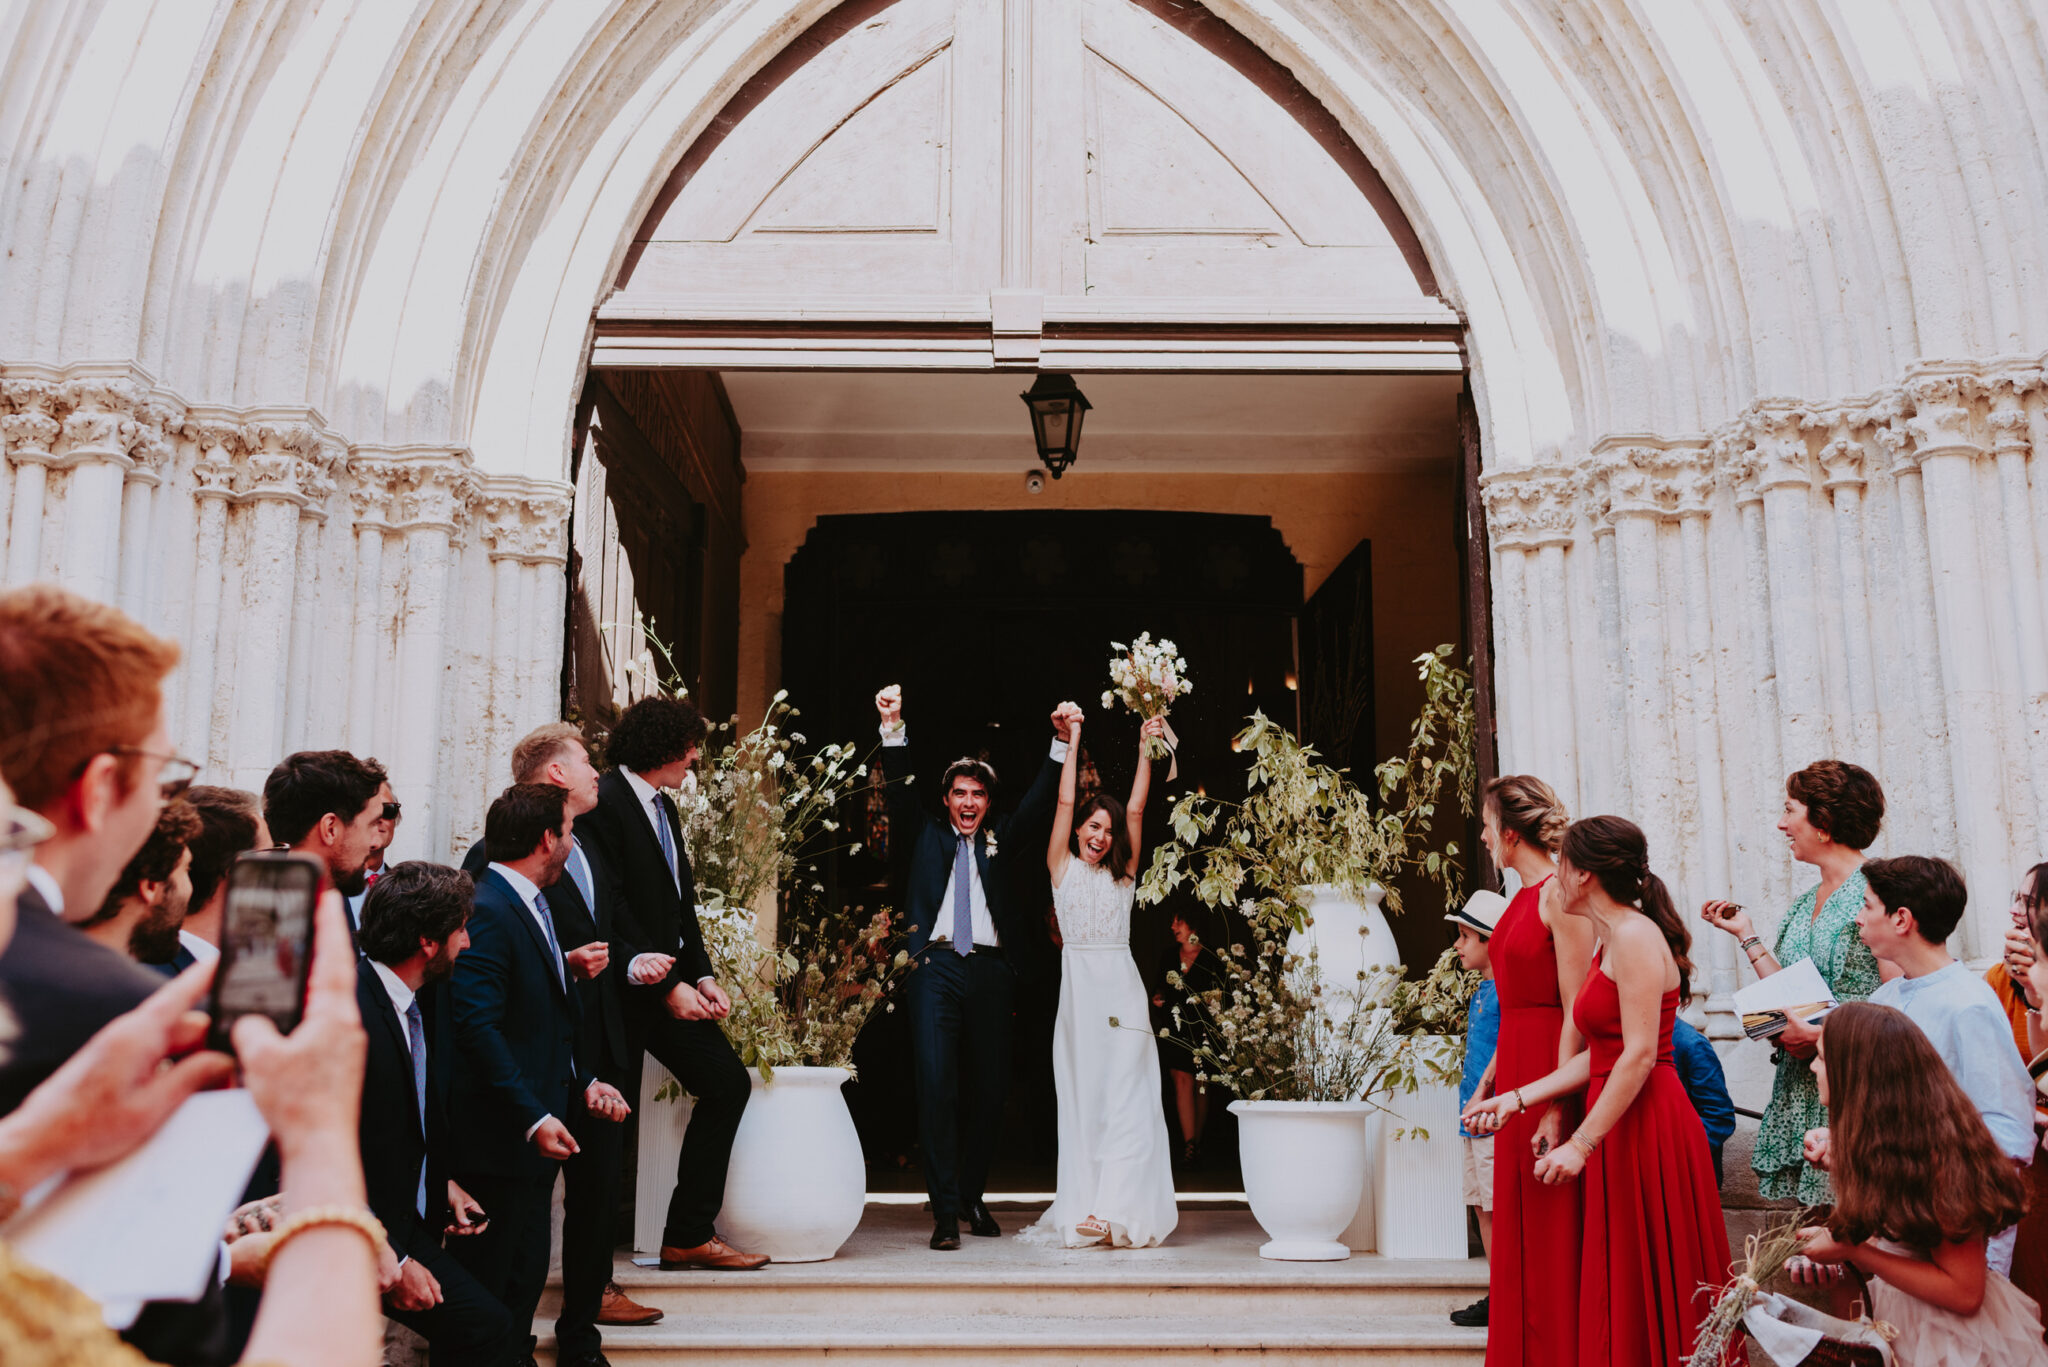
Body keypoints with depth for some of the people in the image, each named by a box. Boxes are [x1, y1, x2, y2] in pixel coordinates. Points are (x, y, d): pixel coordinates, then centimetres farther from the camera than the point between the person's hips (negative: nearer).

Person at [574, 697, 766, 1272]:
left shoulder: (664, 807, 16)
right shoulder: (603, 804, -14)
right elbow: (610, 913, -19)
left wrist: (702, 976, 5)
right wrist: (668, 987, -18)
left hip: (670, 983, 9)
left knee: (729, 1082, 6)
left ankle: (690, 1234, 15)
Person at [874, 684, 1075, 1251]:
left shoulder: (1001, 838, 17)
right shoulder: (925, 836, 14)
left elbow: (1039, 799, 10)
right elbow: (902, 790, 4)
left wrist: (1063, 740, -2)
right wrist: (893, 727, -8)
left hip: (990, 970, 2)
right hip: (935, 967, -2)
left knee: (991, 1087, 6)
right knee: (936, 1084, -11)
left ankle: (973, 1196, 24)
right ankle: (944, 1210, -6)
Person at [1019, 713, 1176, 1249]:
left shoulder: (1123, 874, 13)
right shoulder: (1063, 868, 10)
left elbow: (1136, 811, 7)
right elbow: (1064, 804, 4)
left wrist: (1145, 749, 4)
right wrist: (1072, 744, 2)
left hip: (1121, 988, 1)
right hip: (1079, 988, -1)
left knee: (1125, 1098, -6)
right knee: (1081, 1098, 1)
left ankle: (1120, 1211, -7)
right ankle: (1084, 1208, 3)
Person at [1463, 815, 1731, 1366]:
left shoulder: (1635, 935, -13)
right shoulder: (1609, 944, 16)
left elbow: (1640, 1056, -19)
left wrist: (1581, 1143, -18)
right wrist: (1517, 1099, 12)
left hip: (1647, 1130, -9)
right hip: (1622, 1133, 9)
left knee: (1648, 1289, -2)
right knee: (1620, 1294, 11)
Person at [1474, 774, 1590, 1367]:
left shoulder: (1561, 900, -14)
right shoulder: (1522, 899, 13)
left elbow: (1576, 1013, -18)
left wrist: (1557, 1106, -22)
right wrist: (1489, 1084, 17)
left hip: (1548, 1075, -9)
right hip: (1516, 1075, 9)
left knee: (1552, 1237, -1)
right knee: (1518, 1235, 14)